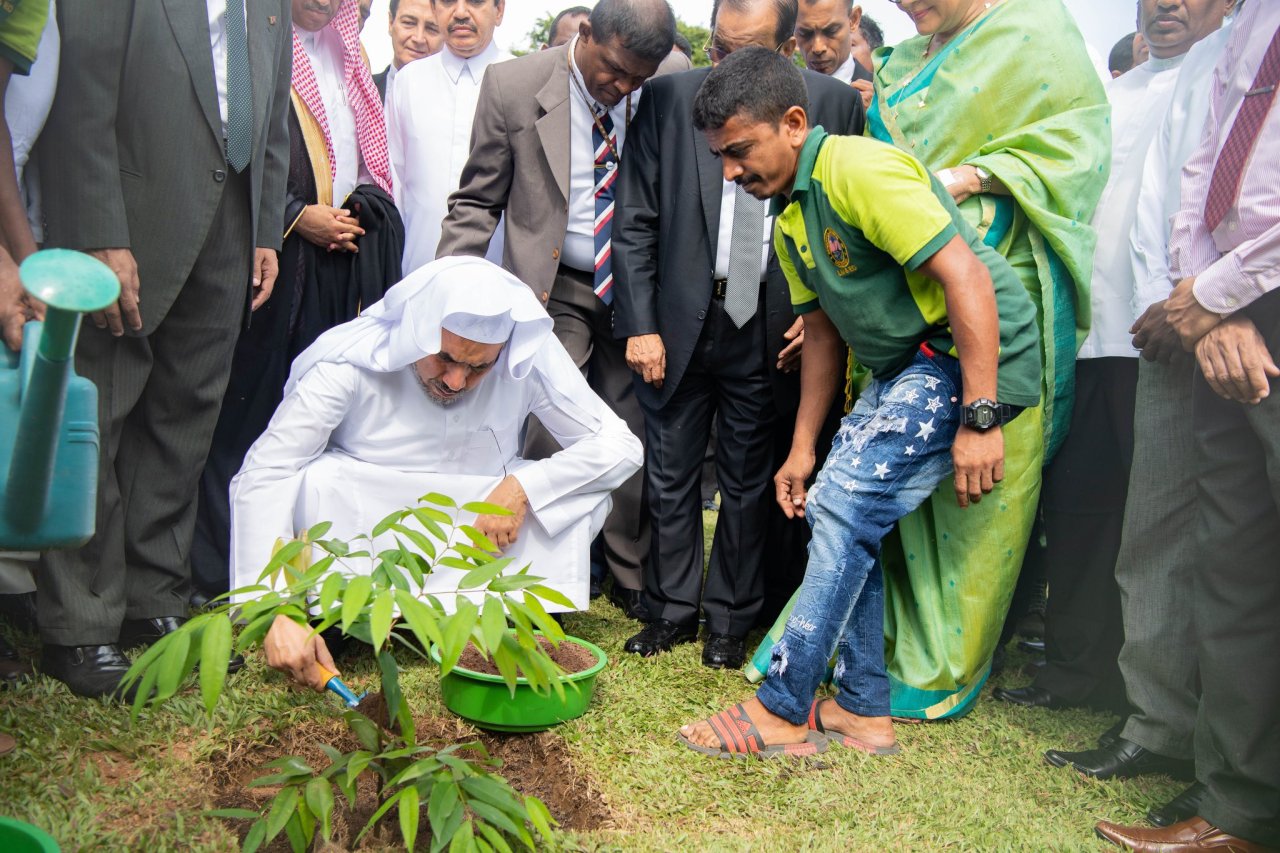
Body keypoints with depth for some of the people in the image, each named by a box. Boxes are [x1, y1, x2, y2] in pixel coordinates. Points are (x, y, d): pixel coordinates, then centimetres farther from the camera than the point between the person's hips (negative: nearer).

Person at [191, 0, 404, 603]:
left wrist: (359, 206, 5)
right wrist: (298, 216, -11)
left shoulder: (342, 56, 20)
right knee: (249, 408, -3)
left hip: (343, 257, 6)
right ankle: (222, 571, 6)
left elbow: (368, 157, 24)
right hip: (273, 254, -6)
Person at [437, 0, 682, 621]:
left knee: (633, 437, 5)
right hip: (555, 290, -1)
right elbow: (477, 202, -1)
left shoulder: (676, 80, -6)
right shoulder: (513, 87, -8)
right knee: (549, 437, -4)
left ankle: (630, 575, 25)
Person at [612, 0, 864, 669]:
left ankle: (730, 619, 28)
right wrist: (640, 324, -5)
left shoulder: (836, 104, -2)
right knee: (671, 475, 10)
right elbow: (635, 224, 0)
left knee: (747, 482, 11)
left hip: (771, 330, 0)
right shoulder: (668, 97, -2)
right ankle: (673, 608, 29)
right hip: (678, 323, 1)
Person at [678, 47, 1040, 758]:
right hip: (905, 368, 10)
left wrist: (979, 419, -27)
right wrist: (802, 451, 16)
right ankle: (863, 710, 15)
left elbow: (965, 276, -24)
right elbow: (823, 334, 18)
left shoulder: (856, 168, -18)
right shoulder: (790, 219, 12)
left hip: (972, 357, -10)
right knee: (835, 510, 5)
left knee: (846, 507, -15)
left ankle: (783, 710, -3)